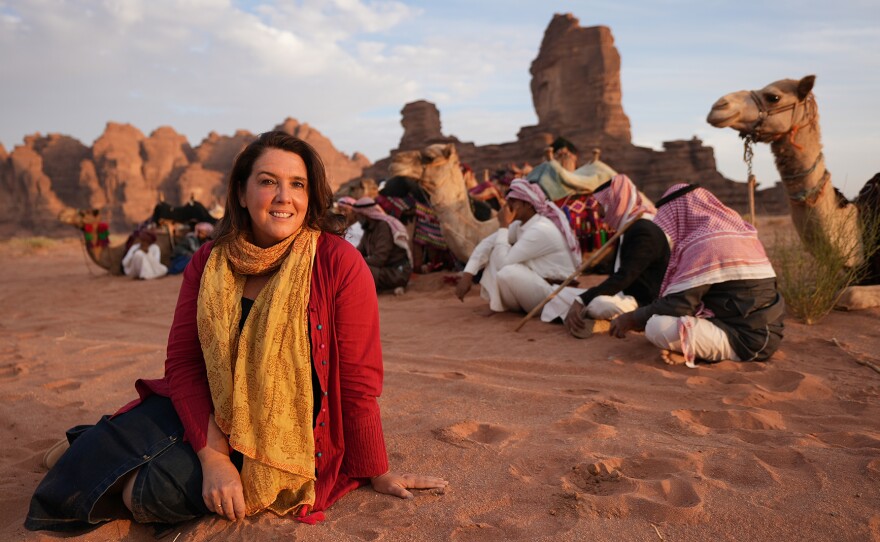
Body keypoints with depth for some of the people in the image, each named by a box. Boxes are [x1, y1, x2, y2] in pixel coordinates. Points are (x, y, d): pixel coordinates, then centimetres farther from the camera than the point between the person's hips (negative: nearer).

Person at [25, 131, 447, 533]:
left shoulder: (338, 263, -19)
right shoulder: (208, 263, -4)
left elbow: (358, 381, -16)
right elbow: (183, 365, -8)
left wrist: (377, 474, -7)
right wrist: (213, 456, -20)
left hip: (289, 434, -4)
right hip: (210, 416, 4)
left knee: (157, 492, -22)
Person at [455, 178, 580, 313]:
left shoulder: (541, 230, -26)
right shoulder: (520, 224, 1)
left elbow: (503, 262, -27)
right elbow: (487, 243, 1)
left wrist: (503, 226, -19)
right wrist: (467, 274, -10)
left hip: (555, 295, -9)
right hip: (534, 283, 9)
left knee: (507, 272, -32)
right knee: (495, 249, 0)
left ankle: (514, 305, 1)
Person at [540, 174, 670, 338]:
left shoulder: (644, 232, -19)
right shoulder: (629, 228, 13)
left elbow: (624, 277, -28)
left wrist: (581, 300, -32)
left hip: (643, 305, -10)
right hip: (624, 295, 10)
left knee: (598, 305, -38)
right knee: (562, 294, 5)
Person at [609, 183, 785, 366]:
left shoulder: (704, 244, -16)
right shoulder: (742, 232, 13)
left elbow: (675, 306, -16)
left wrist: (630, 319, -1)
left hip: (745, 341, -9)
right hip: (766, 336, 9)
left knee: (657, 327, -22)